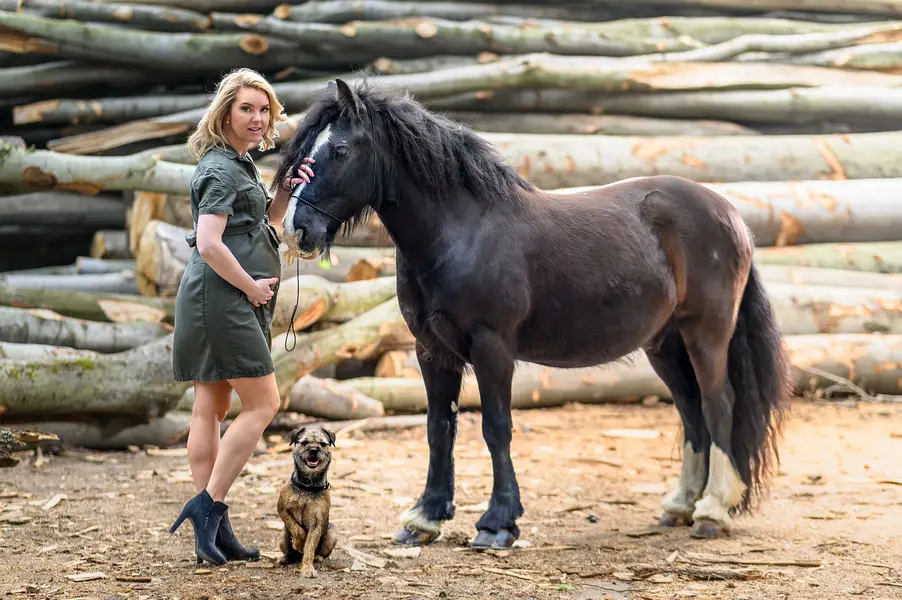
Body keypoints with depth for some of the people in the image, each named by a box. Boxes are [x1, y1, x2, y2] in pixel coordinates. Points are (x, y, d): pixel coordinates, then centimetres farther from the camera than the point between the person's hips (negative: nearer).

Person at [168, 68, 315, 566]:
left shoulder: (238, 164, 17)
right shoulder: (223, 169, -14)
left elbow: (266, 219, 30)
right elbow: (209, 243, -24)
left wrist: (287, 188, 12)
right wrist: (254, 287, -15)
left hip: (217, 301, 10)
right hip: (223, 297, -10)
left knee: (211, 409, 8)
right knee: (262, 403, -7)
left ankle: (213, 532, 11)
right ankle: (208, 506, -8)